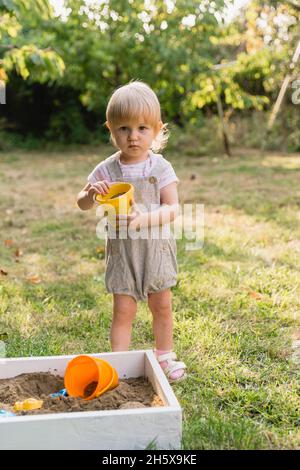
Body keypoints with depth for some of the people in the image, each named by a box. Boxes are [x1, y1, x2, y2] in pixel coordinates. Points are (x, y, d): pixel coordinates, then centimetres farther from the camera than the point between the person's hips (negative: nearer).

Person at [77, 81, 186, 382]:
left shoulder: (160, 168, -8)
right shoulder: (107, 170, -5)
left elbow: (173, 208, -12)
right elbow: (81, 204, 3)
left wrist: (144, 218, -29)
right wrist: (91, 192, -20)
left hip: (155, 247, 1)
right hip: (122, 249, 0)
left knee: (162, 306, 14)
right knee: (123, 310, 1)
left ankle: (165, 355, 34)